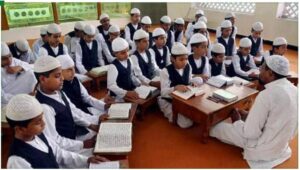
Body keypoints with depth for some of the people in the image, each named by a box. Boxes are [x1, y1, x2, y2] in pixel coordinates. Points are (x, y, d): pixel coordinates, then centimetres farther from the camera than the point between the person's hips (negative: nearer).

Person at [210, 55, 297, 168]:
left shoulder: (267, 94, -29)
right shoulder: (293, 89, -2)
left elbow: (251, 133, -26)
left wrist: (237, 121, -6)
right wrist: (248, 115, 10)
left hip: (263, 148, -8)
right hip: (281, 143, 8)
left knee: (218, 127, 7)